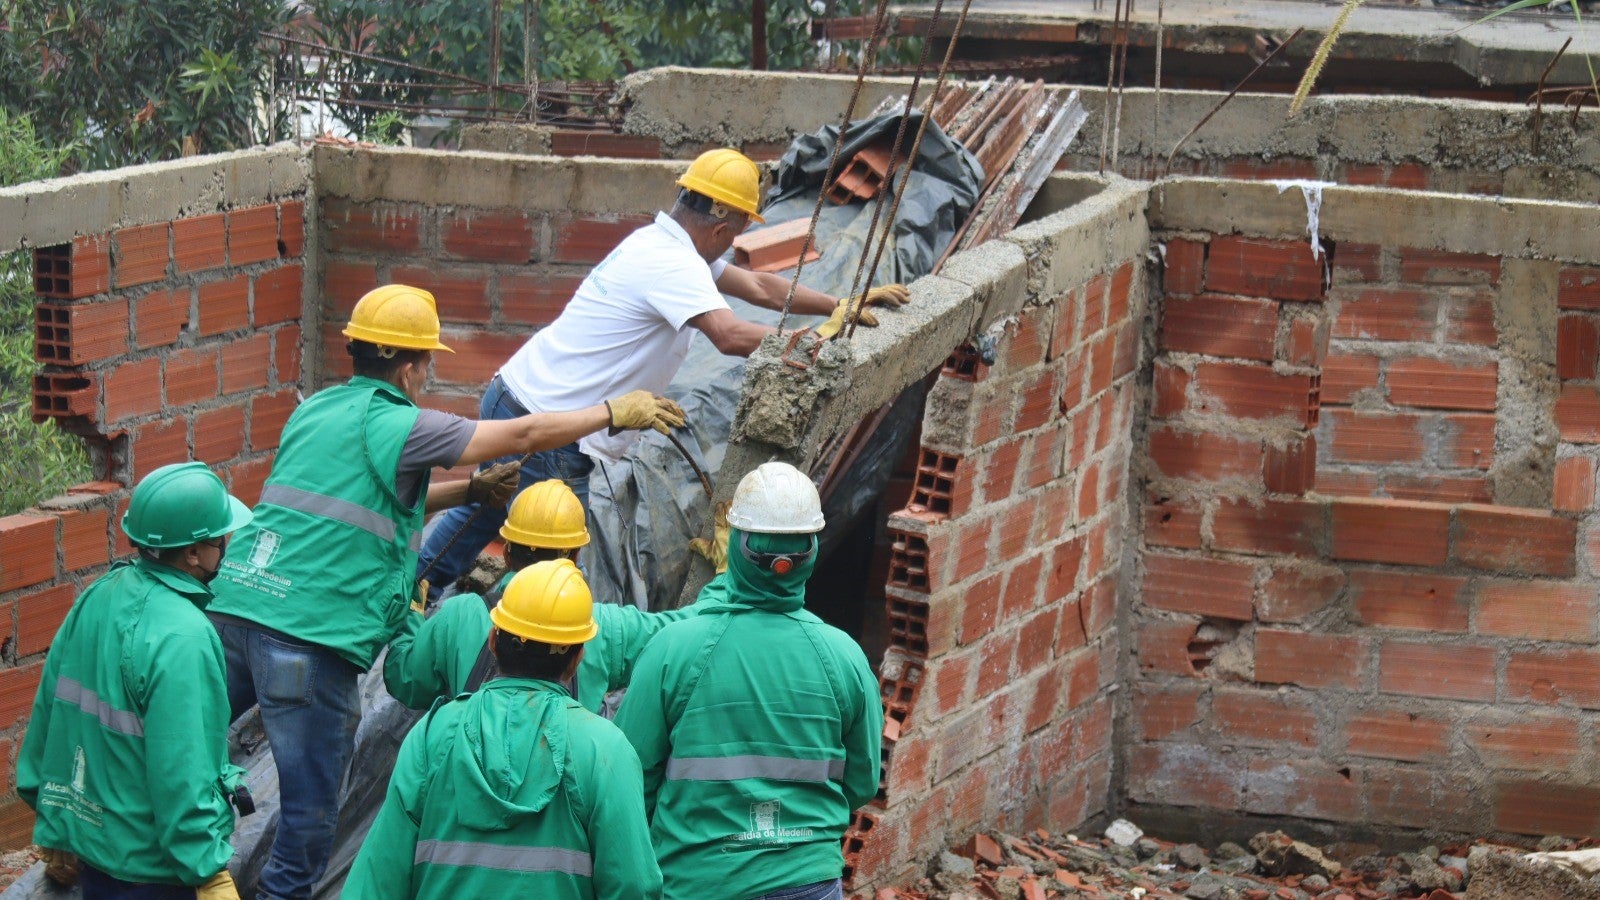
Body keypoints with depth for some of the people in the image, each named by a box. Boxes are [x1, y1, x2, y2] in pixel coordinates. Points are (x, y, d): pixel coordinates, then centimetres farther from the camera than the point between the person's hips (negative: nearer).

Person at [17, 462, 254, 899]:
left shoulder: (97, 598, 2)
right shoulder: (182, 638, -23)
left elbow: (48, 716, 10)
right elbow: (182, 771, -25)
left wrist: (55, 834, 20)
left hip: (89, 847, 8)